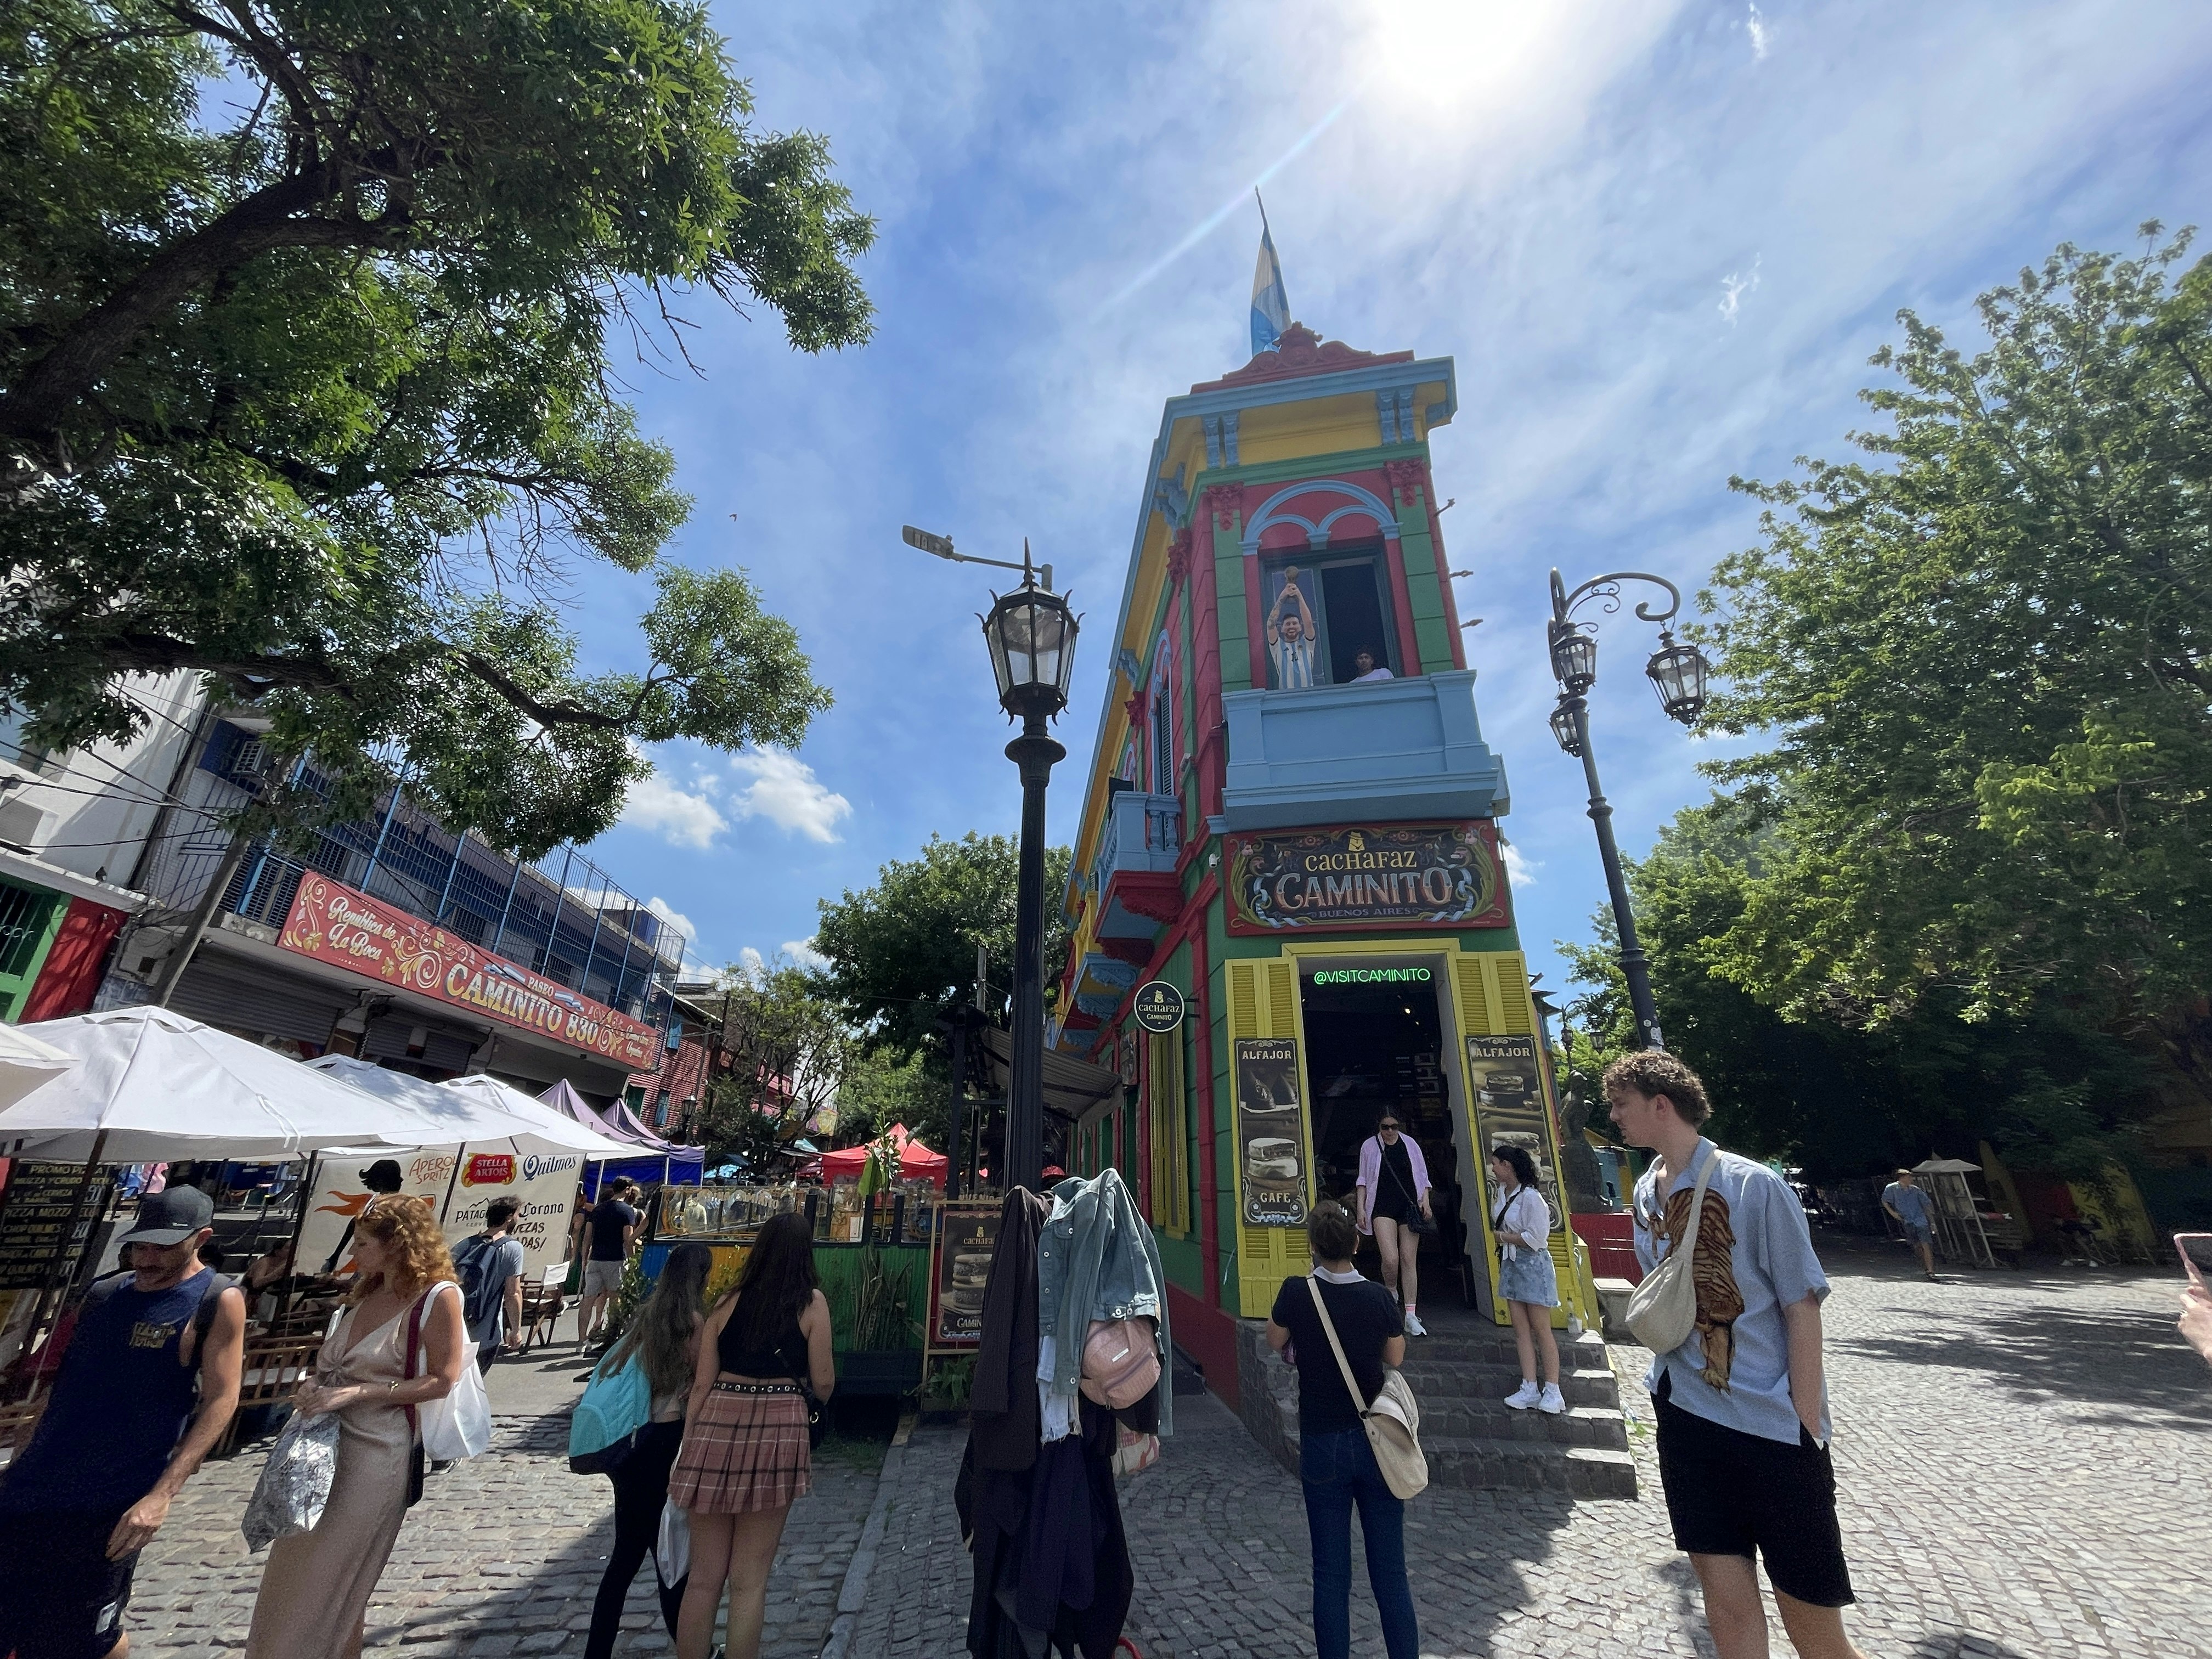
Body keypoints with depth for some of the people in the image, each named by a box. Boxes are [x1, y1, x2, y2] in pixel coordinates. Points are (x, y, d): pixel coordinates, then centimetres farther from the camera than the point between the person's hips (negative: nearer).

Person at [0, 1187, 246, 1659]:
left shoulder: (218, 1302, -14)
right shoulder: (105, 1293, 4)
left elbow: (219, 1402, -16)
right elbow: (69, 1382, 16)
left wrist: (161, 1495, -21)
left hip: (111, 1502, -5)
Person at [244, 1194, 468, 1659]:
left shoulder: (437, 1297, -19)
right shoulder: (366, 1291, 7)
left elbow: (442, 1381, -19)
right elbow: (331, 1358, 18)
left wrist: (355, 1394, -21)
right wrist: (313, 1384, -4)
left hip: (377, 1452, -8)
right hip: (325, 1440, 8)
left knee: (328, 1581, 7)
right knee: (294, 1575, 18)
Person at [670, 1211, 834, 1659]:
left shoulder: (728, 1302, 6)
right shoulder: (811, 1303, -2)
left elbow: (701, 1385, 6)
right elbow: (823, 1385, 0)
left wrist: (688, 1448, 14)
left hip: (716, 1428, 3)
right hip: (776, 1431, -3)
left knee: (703, 1576, 17)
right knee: (749, 1581, 10)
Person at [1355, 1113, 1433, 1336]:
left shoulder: (1410, 1144, 6)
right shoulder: (1370, 1147, 3)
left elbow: (1423, 1176, 11)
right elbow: (1363, 1180, 8)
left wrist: (1425, 1201, -3)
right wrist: (1361, 1209, 2)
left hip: (1409, 1207, 2)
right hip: (1383, 1208, -1)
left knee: (1409, 1260, 0)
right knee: (1390, 1260, -14)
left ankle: (1411, 1317, 7)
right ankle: (1391, 1294, 18)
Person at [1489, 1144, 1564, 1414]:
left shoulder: (1531, 1197, -19)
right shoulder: (1502, 1192, 7)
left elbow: (1536, 1239, -22)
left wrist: (1504, 1237, -12)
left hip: (1532, 1265, -8)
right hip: (1510, 1264, 8)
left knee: (1541, 1329, 0)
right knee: (1521, 1329, 7)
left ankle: (1552, 1391, 9)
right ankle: (1529, 1389, 12)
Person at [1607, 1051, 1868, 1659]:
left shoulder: (1756, 1186, -15)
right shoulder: (1647, 1193, 4)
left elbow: (1802, 1310, -11)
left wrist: (1807, 1432, -10)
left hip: (1774, 1428, -5)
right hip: (1686, 1421, 5)